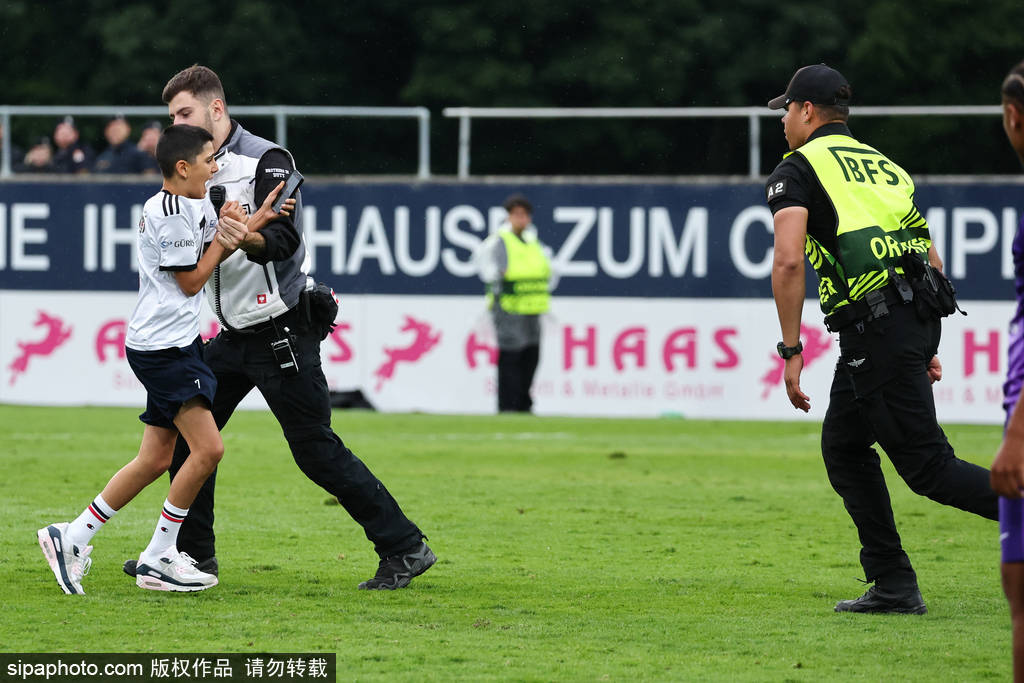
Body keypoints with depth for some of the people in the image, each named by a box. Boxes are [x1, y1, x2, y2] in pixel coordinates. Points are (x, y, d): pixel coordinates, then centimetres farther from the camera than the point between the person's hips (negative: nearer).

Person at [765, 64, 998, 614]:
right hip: (918, 320, 8)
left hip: (877, 331, -8)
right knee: (842, 446, 19)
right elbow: (929, 257, 24)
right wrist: (926, 347, 27)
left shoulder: (797, 170, 1)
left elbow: (788, 262, -13)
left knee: (927, 467, -8)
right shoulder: (883, 165, 24)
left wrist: (791, 351, -9)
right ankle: (892, 585, 15)